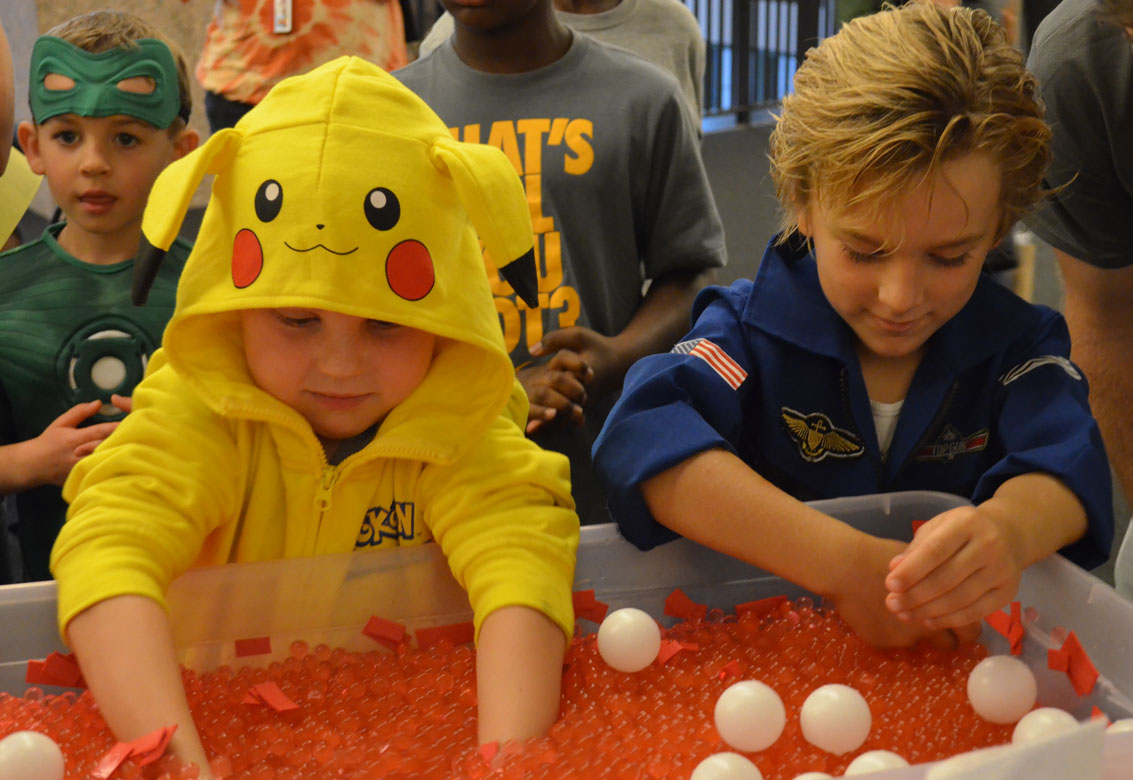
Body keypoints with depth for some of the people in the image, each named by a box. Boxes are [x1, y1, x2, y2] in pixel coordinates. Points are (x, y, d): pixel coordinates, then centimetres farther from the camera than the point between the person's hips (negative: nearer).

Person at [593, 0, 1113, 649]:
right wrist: (848, 563, -36)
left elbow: (1068, 463, -17)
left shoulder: (1017, 346, 1)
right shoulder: (754, 328, -8)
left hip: (962, 650, 2)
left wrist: (1009, 529, -41)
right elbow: (647, 438, -26)